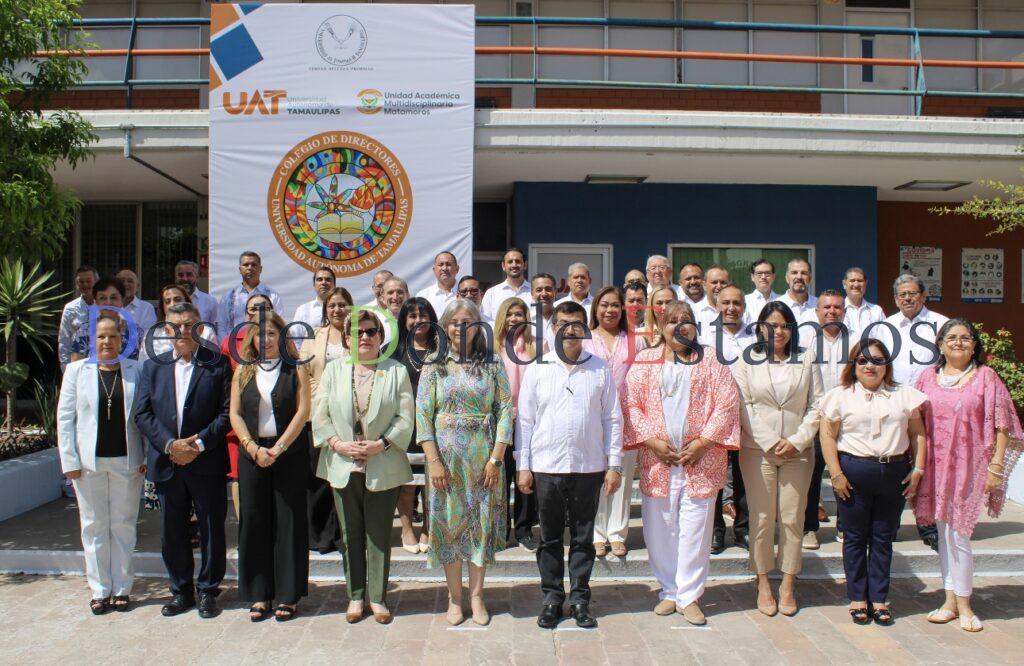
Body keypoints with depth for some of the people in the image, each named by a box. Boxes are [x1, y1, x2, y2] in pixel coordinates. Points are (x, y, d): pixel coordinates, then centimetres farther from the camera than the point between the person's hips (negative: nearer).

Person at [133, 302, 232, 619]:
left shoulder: (218, 364, -1)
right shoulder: (153, 367, 10)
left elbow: (228, 412, -6)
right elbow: (142, 413, 3)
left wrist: (199, 443, -15)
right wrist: (169, 445, -10)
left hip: (207, 463, -3)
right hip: (166, 462, 3)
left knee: (211, 529, 6)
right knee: (172, 531, 11)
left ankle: (208, 590, 21)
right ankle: (181, 590, 27)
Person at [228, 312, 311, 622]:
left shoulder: (295, 369, 2)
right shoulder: (243, 372, 10)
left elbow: (303, 411, -6)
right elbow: (235, 414, 4)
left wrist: (278, 448, -13)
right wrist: (253, 448, -10)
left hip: (290, 453, -3)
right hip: (252, 453, 3)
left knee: (289, 521, 1)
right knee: (254, 521, 5)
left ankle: (289, 594, 11)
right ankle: (259, 594, 16)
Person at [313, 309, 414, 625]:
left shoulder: (397, 371, 1)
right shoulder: (334, 370, 8)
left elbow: (405, 418, -4)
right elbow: (320, 416, 4)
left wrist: (380, 444, -15)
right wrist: (339, 444, -10)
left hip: (383, 469, -2)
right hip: (343, 468, 2)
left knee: (379, 536, 7)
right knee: (350, 536, 12)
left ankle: (377, 597, 21)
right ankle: (355, 596, 25)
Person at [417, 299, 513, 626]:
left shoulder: (492, 365, 2)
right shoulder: (434, 366, 1)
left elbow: (506, 410, -2)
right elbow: (423, 414, -4)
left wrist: (496, 458, -9)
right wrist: (434, 461, -11)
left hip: (483, 457, 0)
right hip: (446, 455, 0)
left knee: (482, 522, 6)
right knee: (449, 522, 6)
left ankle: (477, 595, 21)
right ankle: (454, 597, 20)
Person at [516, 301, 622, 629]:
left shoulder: (601, 369, 3)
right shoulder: (537, 369, 2)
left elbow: (612, 419, 5)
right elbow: (525, 420, 3)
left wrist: (614, 465, 1)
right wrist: (522, 466, 0)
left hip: (589, 467, 0)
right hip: (546, 466, 0)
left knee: (583, 537, 10)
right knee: (550, 538, 10)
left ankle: (580, 598, 23)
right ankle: (552, 597, 23)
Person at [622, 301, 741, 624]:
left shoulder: (710, 361, 6)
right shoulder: (645, 361, 8)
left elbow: (727, 404, -1)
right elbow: (631, 404, 2)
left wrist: (703, 443, -9)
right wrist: (652, 441, -9)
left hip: (700, 461, -1)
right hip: (657, 461, 1)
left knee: (695, 531, 2)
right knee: (659, 530, 7)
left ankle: (689, 596, 15)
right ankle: (669, 591, 23)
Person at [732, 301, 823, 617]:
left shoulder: (806, 360, 7)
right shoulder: (747, 362, 3)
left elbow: (816, 405, 4)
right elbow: (744, 407, -3)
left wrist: (798, 441, -7)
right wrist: (772, 443, -9)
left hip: (798, 450, 1)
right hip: (758, 450, -1)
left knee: (793, 518, 4)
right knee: (761, 518, 2)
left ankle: (788, 584, 17)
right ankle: (763, 582, 15)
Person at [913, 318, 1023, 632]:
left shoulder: (986, 377, -2)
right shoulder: (929, 377, 8)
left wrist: (996, 465, -9)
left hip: (970, 466, -3)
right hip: (936, 466, 4)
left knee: (957, 533, -2)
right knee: (944, 533, 10)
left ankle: (963, 603, 15)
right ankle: (951, 600, 22)